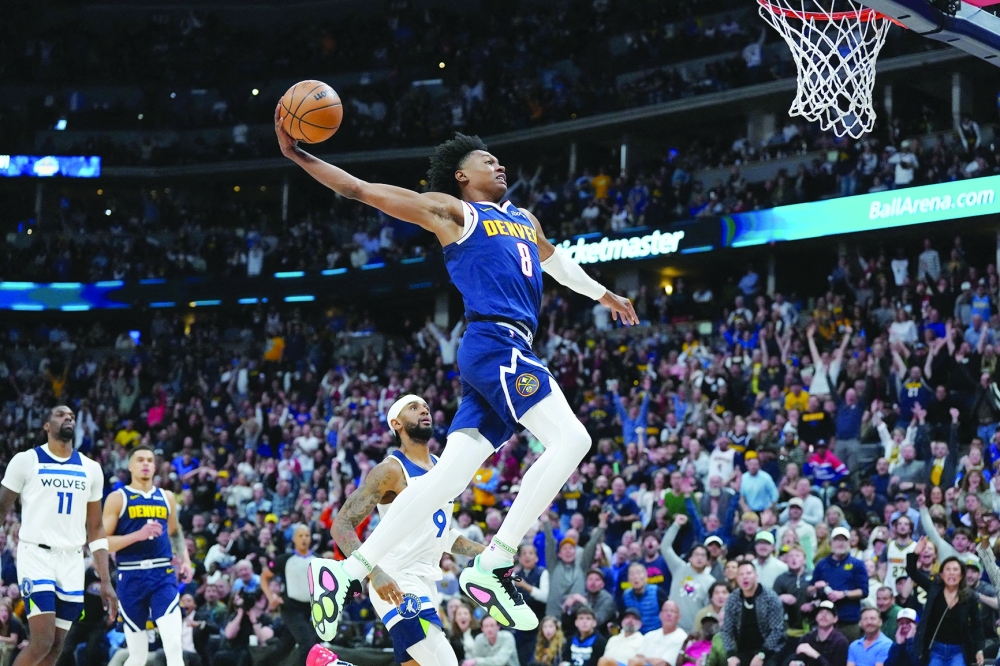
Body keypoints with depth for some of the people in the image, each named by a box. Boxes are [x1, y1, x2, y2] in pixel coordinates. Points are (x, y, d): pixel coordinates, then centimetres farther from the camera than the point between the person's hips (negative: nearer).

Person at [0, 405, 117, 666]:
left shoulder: (90, 469, 11)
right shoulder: (26, 461, -2)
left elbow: (95, 528, 14)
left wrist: (105, 582, 8)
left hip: (71, 563, 5)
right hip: (35, 556, -5)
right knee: (42, 642, -17)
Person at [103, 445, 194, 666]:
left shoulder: (167, 498, 13)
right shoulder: (118, 498, 0)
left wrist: (185, 559, 11)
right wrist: (138, 535, -18)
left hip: (164, 575, 2)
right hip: (131, 577, -2)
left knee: (174, 645, -15)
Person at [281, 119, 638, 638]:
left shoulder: (524, 219, 28)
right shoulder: (451, 210, 5)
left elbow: (556, 261, 49)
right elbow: (359, 189, 2)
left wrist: (605, 295, 59)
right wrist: (295, 154, -5)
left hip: (511, 354, 8)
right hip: (493, 341, -8)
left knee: (451, 473, -2)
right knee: (570, 439, -19)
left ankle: (347, 570, -4)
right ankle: (494, 566, -23)